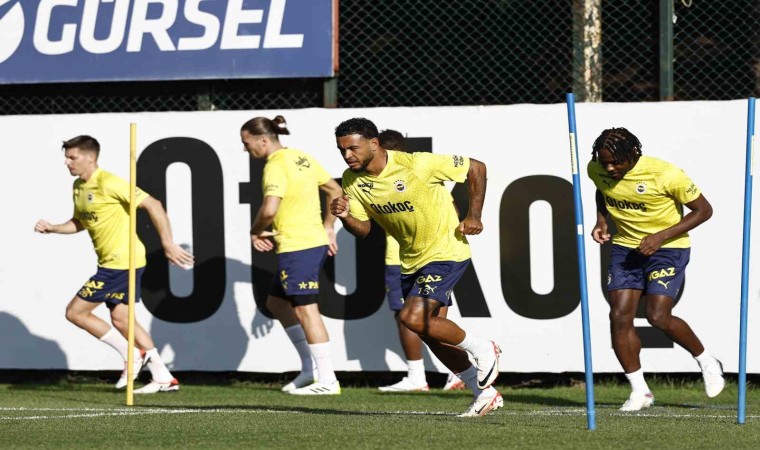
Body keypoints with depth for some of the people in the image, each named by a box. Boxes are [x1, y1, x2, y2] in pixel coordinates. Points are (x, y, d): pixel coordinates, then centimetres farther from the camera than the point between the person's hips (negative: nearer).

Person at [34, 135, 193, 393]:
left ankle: (132, 355, 1)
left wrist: (168, 243, -22)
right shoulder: (78, 186, 11)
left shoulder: (109, 183, -18)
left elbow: (152, 205, -19)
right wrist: (52, 229, 7)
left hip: (122, 261, -10)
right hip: (111, 262, 10)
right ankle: (164, 378, 16)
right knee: (121, 318, 13)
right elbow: (80, 223, 26)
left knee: (75, 312, -6)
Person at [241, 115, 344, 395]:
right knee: (276, 302, 19)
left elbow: (269, 209, -28)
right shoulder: (302, 158, 13)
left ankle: (327, 380, -3)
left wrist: (255, 232, -9)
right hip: (316, 241, 10)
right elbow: (335, 190, 22)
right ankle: (309, 369, 20)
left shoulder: (276, 166, -15)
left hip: (297, 246, -10)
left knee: (305, 309, -5)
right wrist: (328, 227, 24)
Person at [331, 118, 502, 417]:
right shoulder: (352, 180, -6)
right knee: (431, 333, 9)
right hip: (411, 261, 7)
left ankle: (482, 350, -1)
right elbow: (362, 229, -2)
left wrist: (474, 215, -12)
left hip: (446, 251, -7)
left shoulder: (416, 165, -23)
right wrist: (344, 216, -23)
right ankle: (484, 392, 23)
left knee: (412, 317, -22)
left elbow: (476, 168, -12)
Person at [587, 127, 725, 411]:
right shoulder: (597, 170, -7)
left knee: (658, 316, -17)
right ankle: (639, 391, 1)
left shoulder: (665, 174, -24)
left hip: (668, 247, -5)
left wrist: (661, 236, -21)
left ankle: (707, 364, 8)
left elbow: (703, 210, -14)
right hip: (626, 247, 5)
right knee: (619, 316, -9)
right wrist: (601, 220, 0)